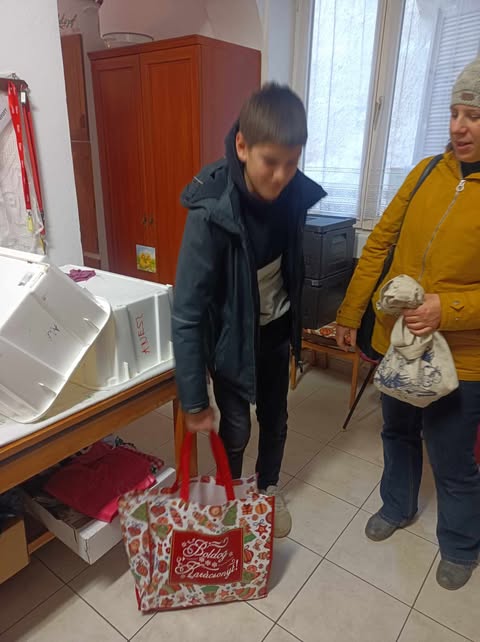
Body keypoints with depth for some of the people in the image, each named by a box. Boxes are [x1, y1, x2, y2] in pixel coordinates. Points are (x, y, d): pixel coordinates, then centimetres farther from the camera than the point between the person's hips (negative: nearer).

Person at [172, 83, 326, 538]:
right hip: (232, 334, -4)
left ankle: (269, 489, 45)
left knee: (274, 417, 18)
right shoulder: (211, 212, -30)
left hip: (276, 328, 5)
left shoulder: (297, 194, -15)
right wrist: (193, 399, -24)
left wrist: (300, 320, 12)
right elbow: (187, 312, -28)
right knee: (235, 427, 8)